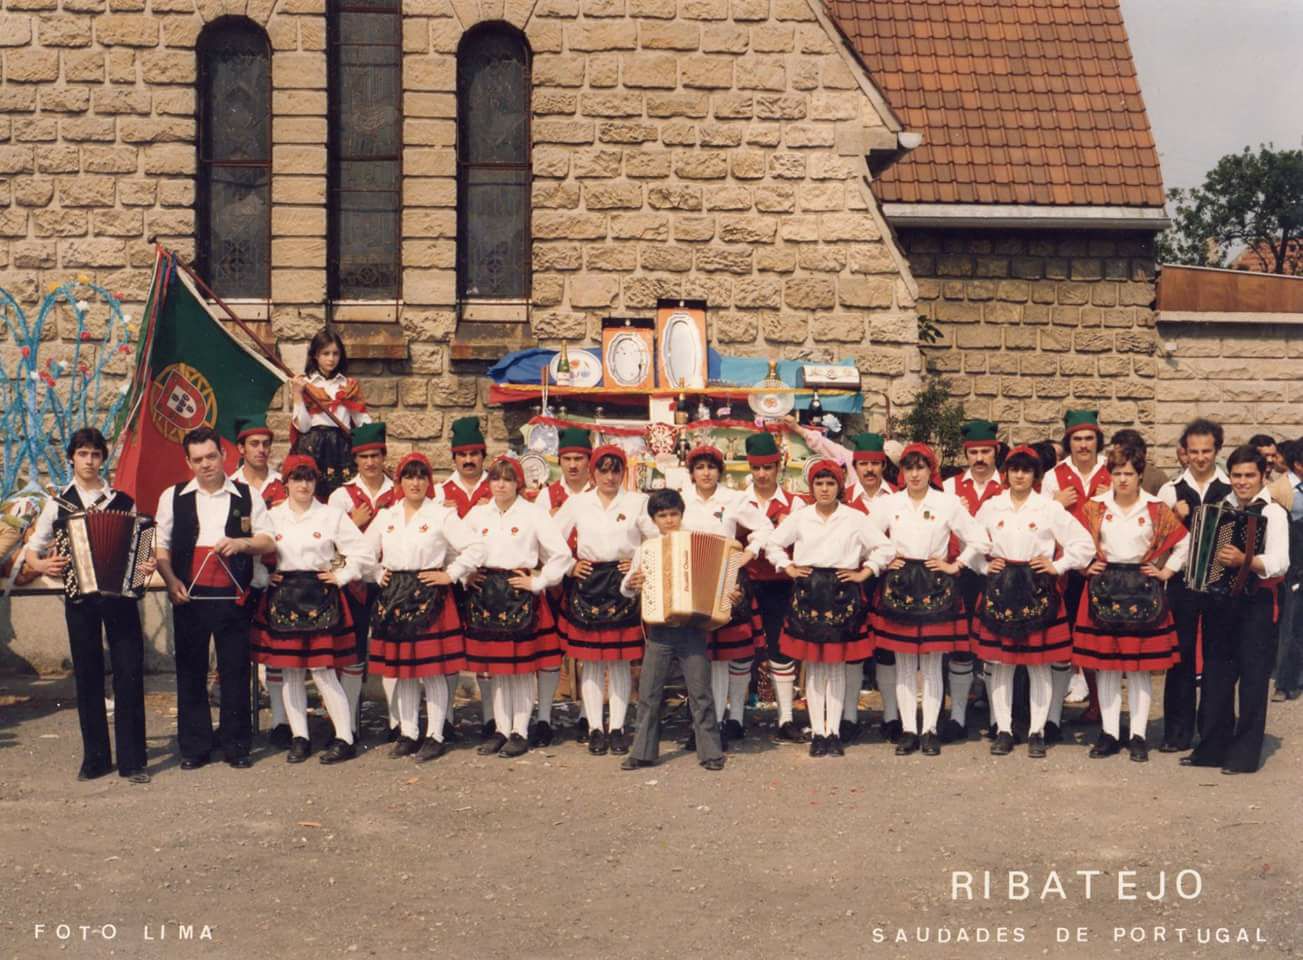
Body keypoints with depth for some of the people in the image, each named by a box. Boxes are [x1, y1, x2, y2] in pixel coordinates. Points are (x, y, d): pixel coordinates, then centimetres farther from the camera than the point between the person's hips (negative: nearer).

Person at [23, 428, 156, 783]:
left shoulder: (123, 501, 6)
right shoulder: (58, 504, 6)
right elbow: (31, 551, 10)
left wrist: (147, 564, -10)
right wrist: (42, 565, -11)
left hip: (120, 594, -1)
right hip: (80, 598, 1)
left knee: (129, 674, -4)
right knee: (87, 676, 6)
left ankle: (132, 760, 1)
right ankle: (95, 757, 16)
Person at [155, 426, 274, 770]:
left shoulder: (247, 496, 6)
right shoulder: (173, 497, 8)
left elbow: (268, 543, 6)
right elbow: (160, 545, 6)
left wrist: (240, 543, -13)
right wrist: (170, 580, -9)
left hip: (232, 596, 0)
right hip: (189, 596, 1)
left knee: (235, 671, 4)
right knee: (190, 672, 5)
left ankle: (236, 746, 14)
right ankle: (194, 747, 15)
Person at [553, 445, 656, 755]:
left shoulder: (638, 502, 3)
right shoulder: (577, 503, 7)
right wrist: (569, 566, 2)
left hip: (624, 586, -1)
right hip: (587, 585, 1)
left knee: (621, 660, 1)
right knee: (591, 661, 2)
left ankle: (617, 728, 9)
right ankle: (595, 728, 9)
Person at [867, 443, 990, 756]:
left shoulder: (949, 503, 1)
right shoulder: (889, 504, 5)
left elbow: (980, 541, 3)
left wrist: (954, 566, 0)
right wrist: (882, 562, 4)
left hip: (935, 587, -1)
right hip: (898, 586, 1)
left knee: (932, 664, 2)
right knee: (903, 663, 4)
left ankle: (930, 730, 11)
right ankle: (908, 730, 11)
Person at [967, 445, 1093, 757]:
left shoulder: (1051, 508, 1)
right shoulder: (990, 507, 7)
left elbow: (1084, 543, 3)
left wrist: (1058, 566, -3)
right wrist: (984, 566, 4)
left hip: (1038, 590, -2)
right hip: (1000, 590, 2)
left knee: (1039, 664, 1)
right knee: (1000, 663, 3)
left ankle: (1037, 732, 10)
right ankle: (1003, 730, 11)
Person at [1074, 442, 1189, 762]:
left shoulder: (1156, 509, 2)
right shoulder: (1095, 507, 4)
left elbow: (1184, 543, 9)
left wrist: (1166, 572, 3)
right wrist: (1085, 567, 3)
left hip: (1142, 589, -1)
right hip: (1104, 586, 1)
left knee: (1140, 666, 1)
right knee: (1105, 664, 2)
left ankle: (1138, 736, 8)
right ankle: (1109, 734, 9)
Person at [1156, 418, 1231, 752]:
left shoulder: (1233, 490, 1)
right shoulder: (1170, 491, 5)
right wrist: (1176, 519, -14)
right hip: (1182, 582, 1)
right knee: (1181, 655, 4)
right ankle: (1178, 731, 12)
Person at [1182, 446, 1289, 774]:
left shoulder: (1272, 512, -7)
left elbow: (1279, 563, -18)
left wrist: (1244, 560, -31)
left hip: (1255, 603, -6)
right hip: (1219, 599, 6)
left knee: (1252, 679, -1)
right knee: (1216, 675, 10)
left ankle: (1245, 753, 6)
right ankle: (1212, 747, 19)